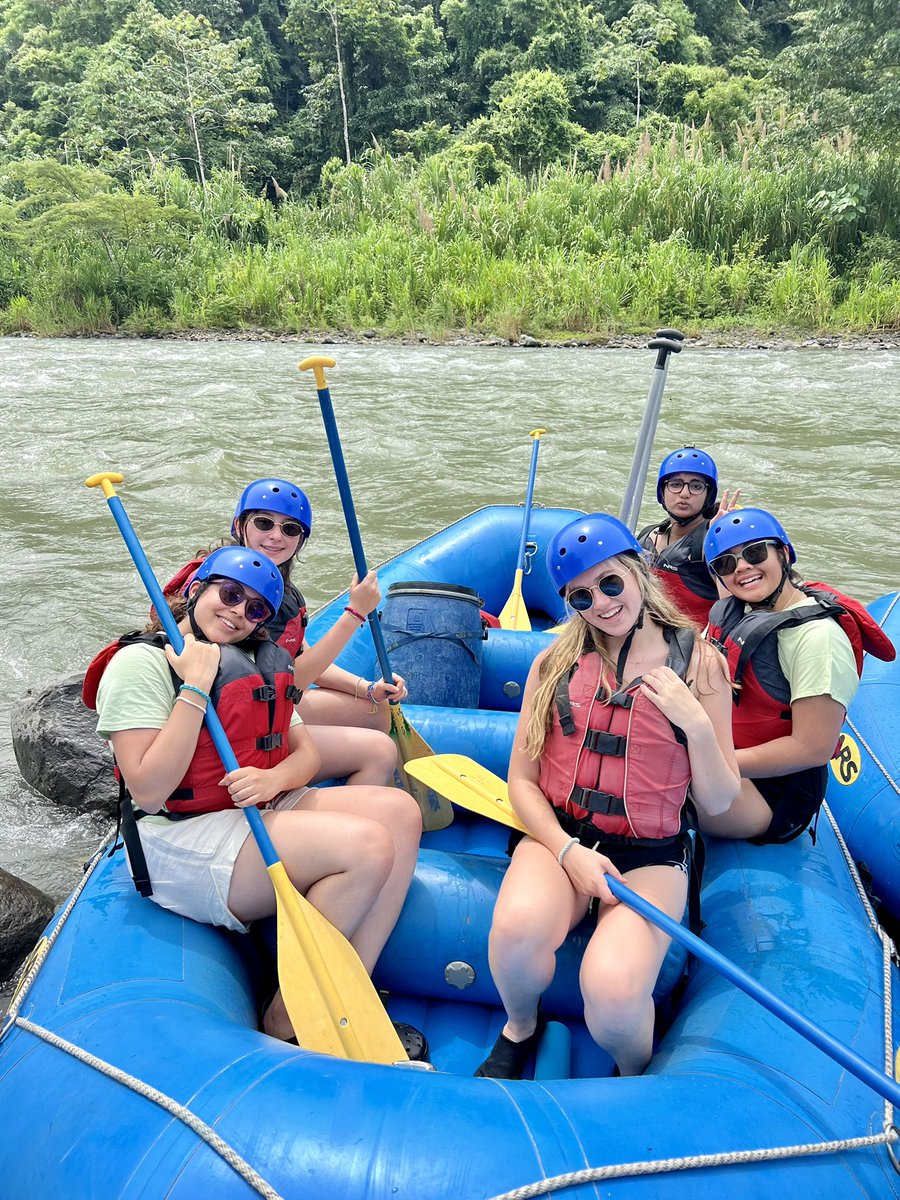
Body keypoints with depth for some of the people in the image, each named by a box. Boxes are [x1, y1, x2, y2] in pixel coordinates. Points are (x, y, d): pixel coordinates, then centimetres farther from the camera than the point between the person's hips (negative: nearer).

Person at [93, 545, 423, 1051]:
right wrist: (195, 686, -19)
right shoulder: (141, 662, -7)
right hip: (181, 843, -8)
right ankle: (284, 1021, -8)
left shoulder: (252, 664, 18)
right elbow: (149, 792, -18)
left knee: (399, 810, -13)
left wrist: (274, 778, -11)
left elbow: (308, 751, 13)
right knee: (369, 846, -25)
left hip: (261, 811, 8)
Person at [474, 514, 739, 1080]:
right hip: (559, 836, 2)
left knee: (612, 990, -28)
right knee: (518, 927, -32)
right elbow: (522, 780, 3)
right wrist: (568, 850, -12)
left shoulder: (700, 663, 0)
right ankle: (521, 1028, 6)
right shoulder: (557, 660, 3)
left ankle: (635, 1074, 11)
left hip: (651, 856, -1)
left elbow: (719, 802, 2)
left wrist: (698, 724, -15)